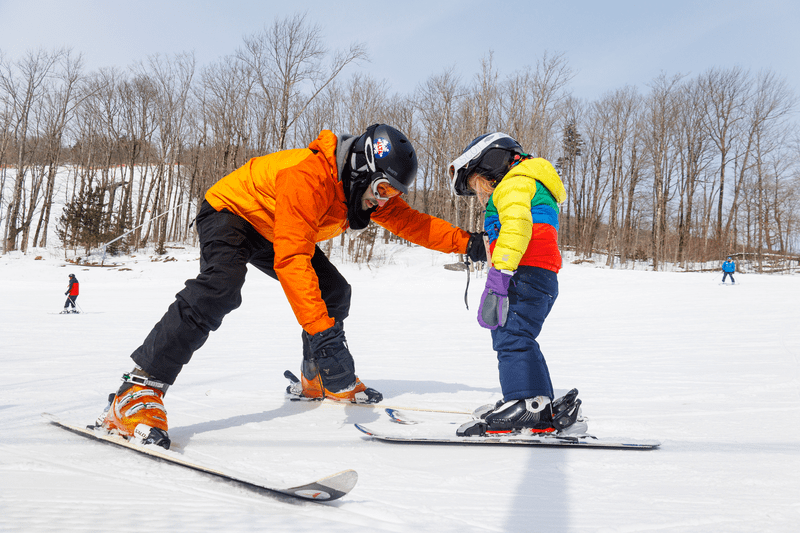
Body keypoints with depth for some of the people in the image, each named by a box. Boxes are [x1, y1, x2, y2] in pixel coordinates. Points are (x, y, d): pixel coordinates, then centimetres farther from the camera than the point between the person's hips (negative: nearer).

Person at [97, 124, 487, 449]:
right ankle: (138, 390, -32)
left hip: (276, 230, 9)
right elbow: (292, 260, -45)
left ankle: (321, 380, 27)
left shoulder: (370, 189, -11)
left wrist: (464, 242, -6)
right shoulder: (308, 177, -38)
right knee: (219, 288, -34)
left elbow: (412, 222, 3)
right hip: (229, 212, -9)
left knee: (334, 292, 6)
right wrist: (320, 329, -51)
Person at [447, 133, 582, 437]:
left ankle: (526, 404, -22)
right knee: (518, 340, 11)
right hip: (544, 279, 11)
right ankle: (543, 409, 12)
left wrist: (499, 274, -25)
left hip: (527, 273, -11)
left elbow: (515, 226, -16)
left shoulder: (514, 183, 3)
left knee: (511, 336, -16)